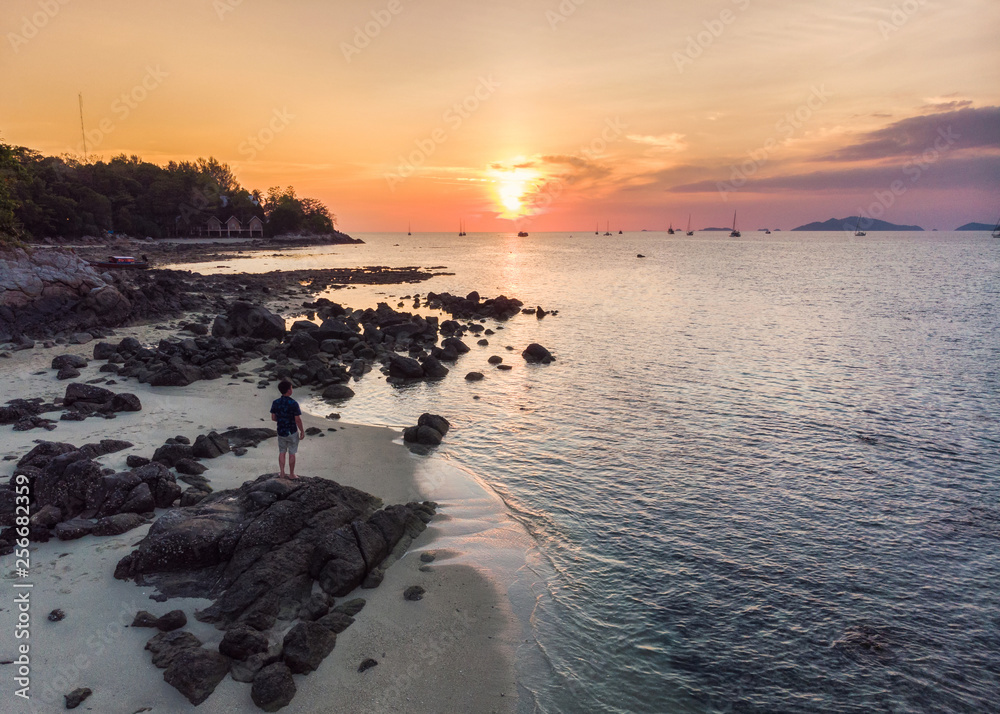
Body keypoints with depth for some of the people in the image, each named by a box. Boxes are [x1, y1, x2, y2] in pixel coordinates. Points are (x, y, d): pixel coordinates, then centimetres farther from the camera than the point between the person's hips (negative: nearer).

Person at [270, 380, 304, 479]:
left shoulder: (275, 403, -8)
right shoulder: (293, 404, -21)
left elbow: (273, 418, 1)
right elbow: (297, 420, -17)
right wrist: (302, 431, -4)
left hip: (281, 432, 4)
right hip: (292, 432, -4)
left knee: (282, 452, 18)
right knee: (291, 453, 10)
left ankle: (282, 473, 23)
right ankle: (291, 474, 21)